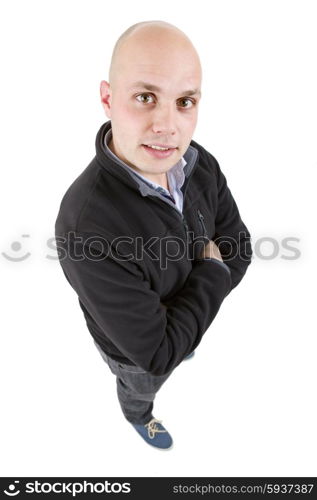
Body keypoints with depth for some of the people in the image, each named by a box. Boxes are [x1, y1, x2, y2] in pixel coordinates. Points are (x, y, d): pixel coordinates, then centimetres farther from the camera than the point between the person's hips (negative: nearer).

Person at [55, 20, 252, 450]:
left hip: (185, 314, 5)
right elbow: (157, 353, -38)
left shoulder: (200, 164, -26)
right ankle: (138, 415, 68)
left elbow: (238, 247, -13)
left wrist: (196, 297, -25)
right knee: (142, 388, 31)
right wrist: (212, 274, -29)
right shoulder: (89, 228, -46)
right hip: (137, 348, -4)